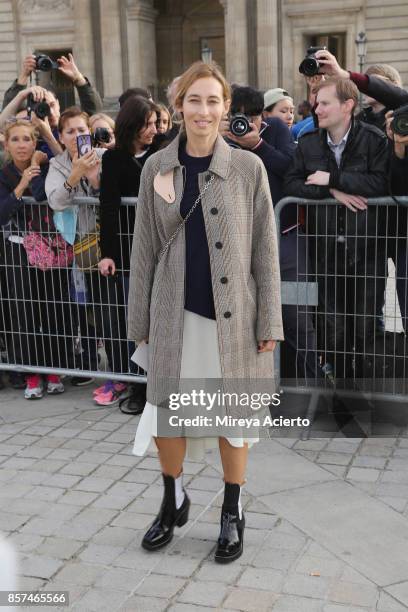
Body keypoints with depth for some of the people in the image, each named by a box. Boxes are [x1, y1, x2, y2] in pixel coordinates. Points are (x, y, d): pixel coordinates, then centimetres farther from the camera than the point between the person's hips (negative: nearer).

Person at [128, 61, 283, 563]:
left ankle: (232, 512, 31)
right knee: (166, 409, 9)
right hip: (175, 312, 2)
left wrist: (269, 320, -5)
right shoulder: (156, 168, 1)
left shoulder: (248, 168, -3)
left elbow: (265, 249, -2)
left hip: (233, 312, -1)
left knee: (233, 411, 10)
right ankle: (173, 500, 36)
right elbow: (144, 248, 5)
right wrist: (140, 318, 5)